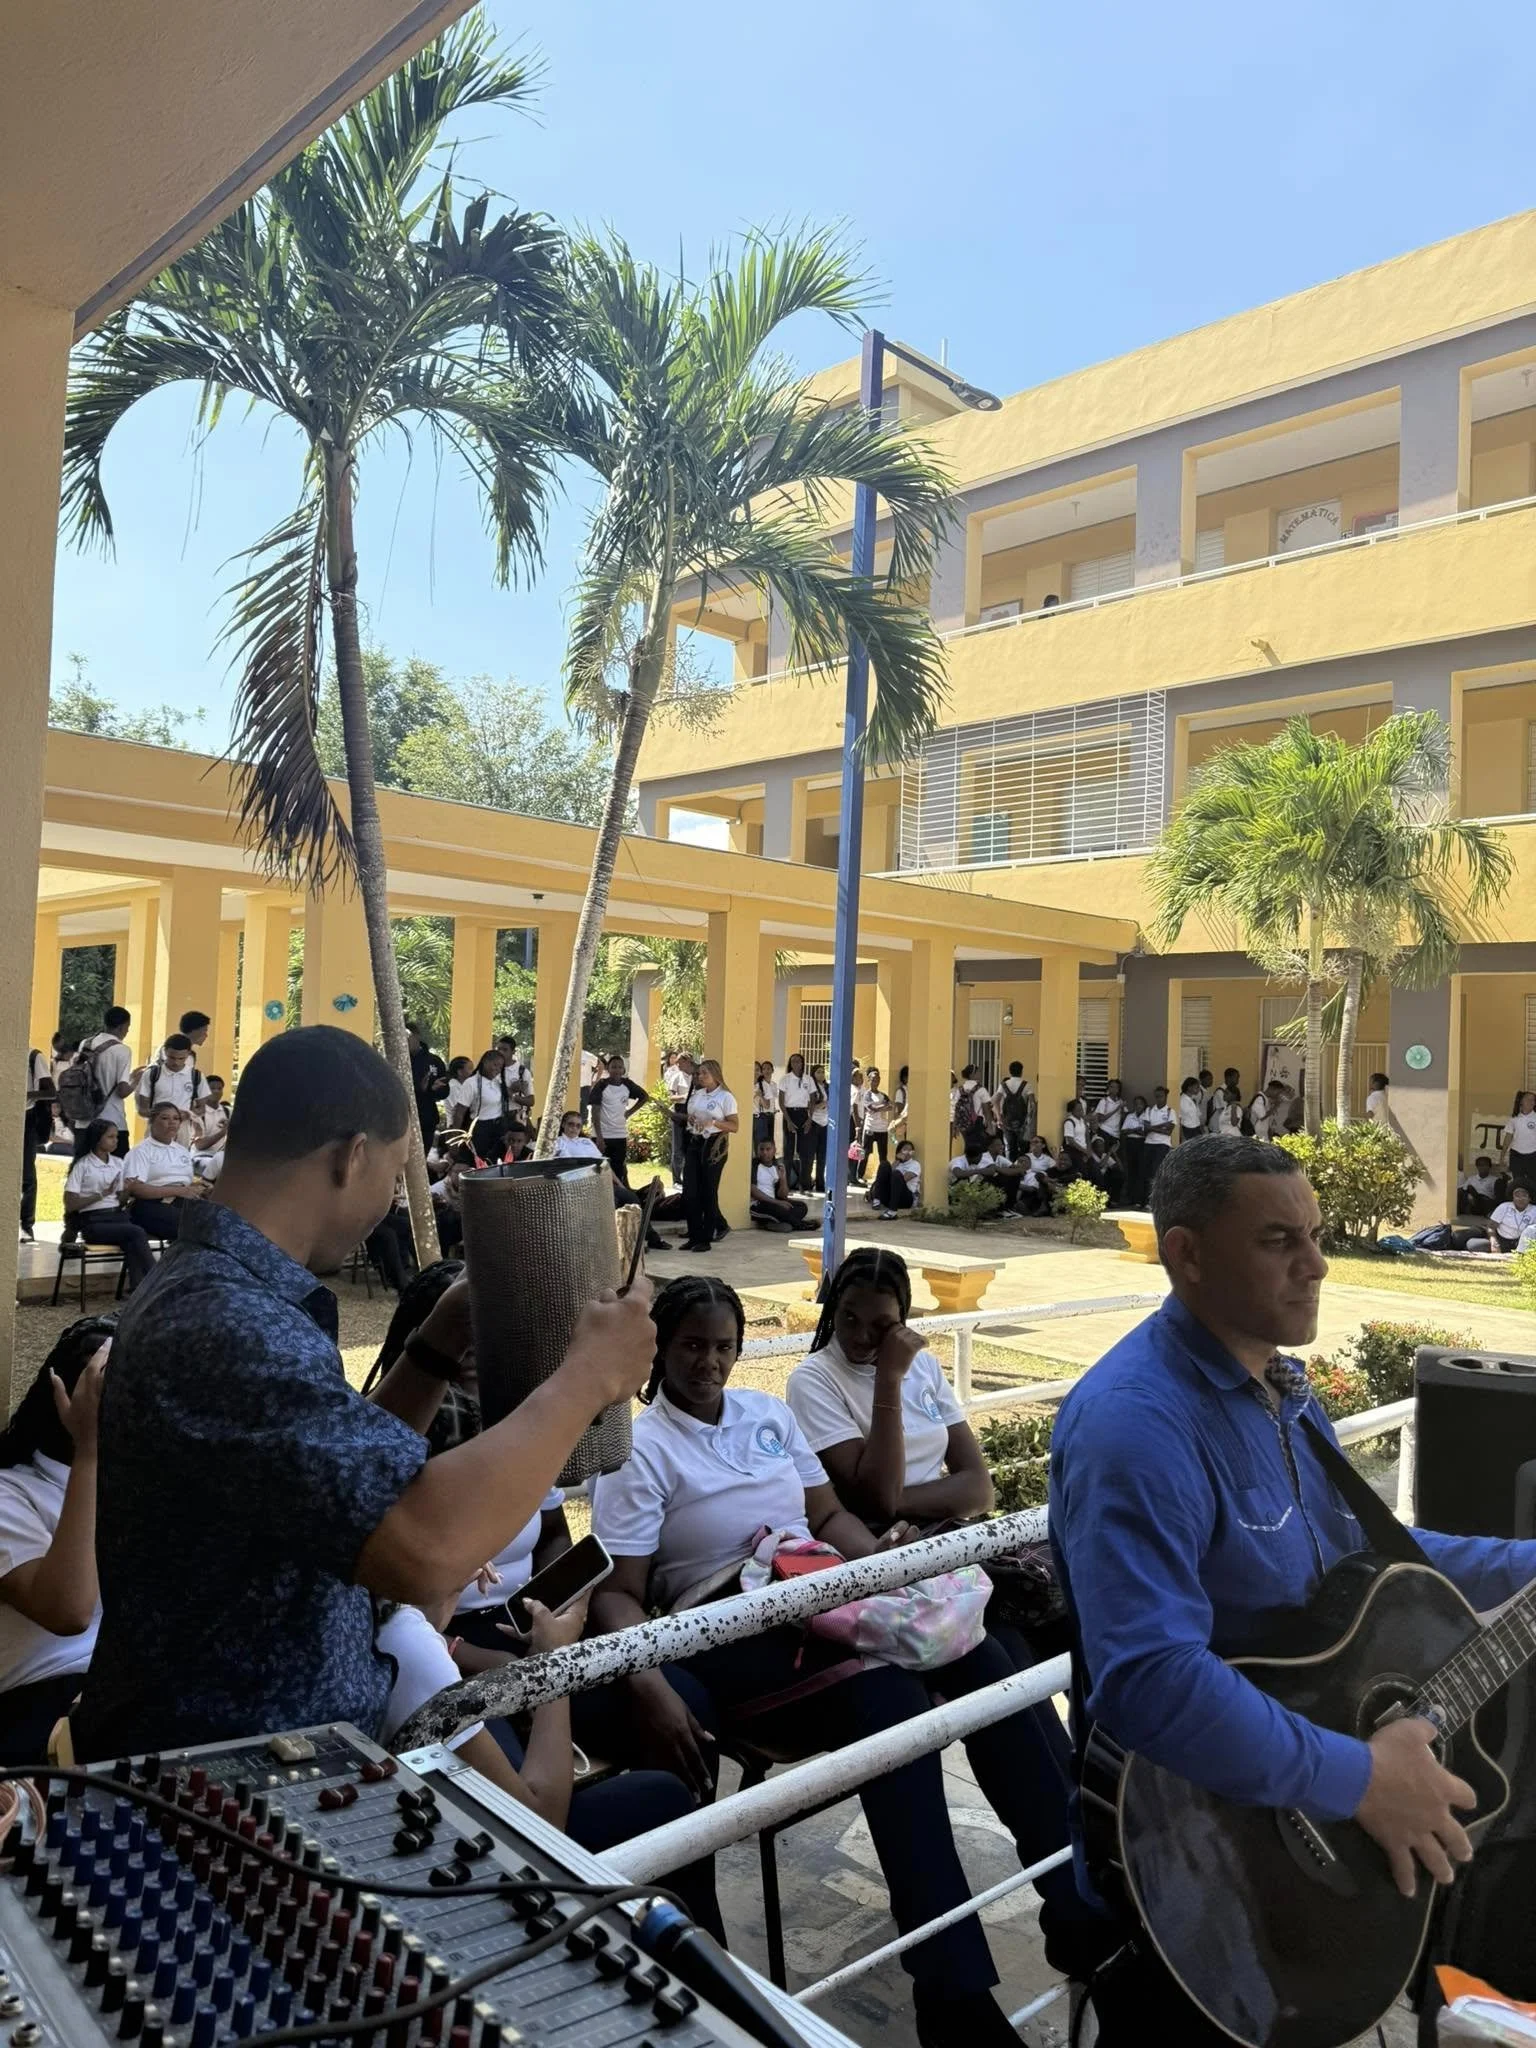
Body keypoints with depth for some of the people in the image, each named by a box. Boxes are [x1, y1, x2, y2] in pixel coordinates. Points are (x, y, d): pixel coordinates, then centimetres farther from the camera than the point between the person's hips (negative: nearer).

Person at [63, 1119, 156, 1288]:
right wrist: (102, 1194, -13)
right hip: (93, 1221, -4)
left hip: (117, 1215, 4)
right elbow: (70, 1205, -5)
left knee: (132, 1241, -33)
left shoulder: (118, 1163, 17)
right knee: (137, 1233, -31)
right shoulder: (82, 1166, 1)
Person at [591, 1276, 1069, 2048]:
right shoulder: (639, 1450, -2)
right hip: (732, 1642, -6)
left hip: (824, 1605, 6)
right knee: (889, 1700, -33)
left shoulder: (767, 1412, 15)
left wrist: (882, 1556, -2)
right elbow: (617, 1591, -8)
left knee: (983, 1655, -20)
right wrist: (649, 1687, -26)